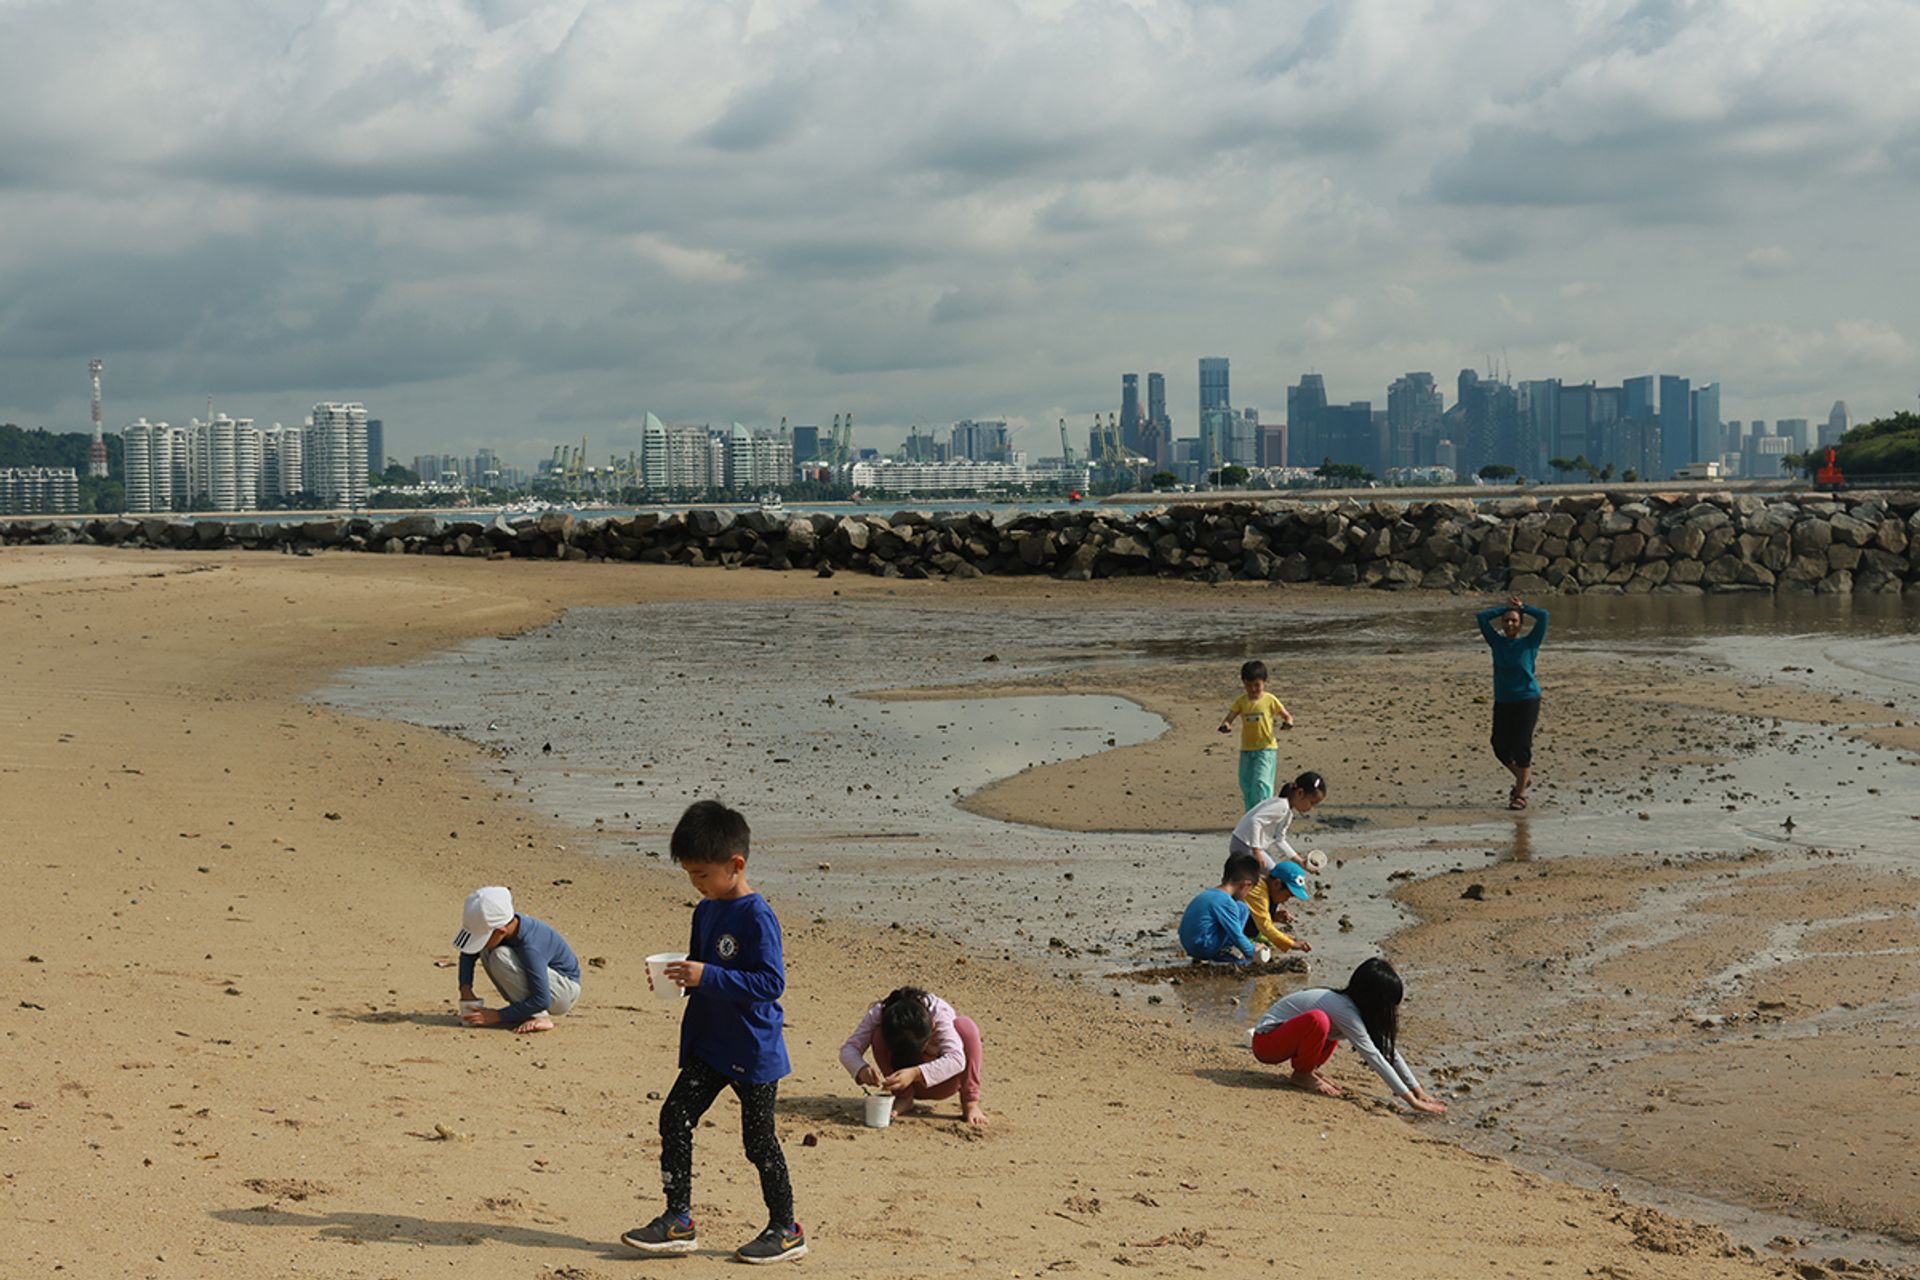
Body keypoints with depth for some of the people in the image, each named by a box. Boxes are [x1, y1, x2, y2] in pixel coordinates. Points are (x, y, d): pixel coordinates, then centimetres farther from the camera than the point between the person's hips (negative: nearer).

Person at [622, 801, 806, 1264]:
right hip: (708, 1044, 8)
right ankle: (678, 1220, 8)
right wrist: (677, 972, -1)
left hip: (753, 1051, -8)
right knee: (675, 1116, 1)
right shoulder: (706, 910, 8)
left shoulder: (757, 918, -20)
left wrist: (707, 976, -28)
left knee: (759, 1139, 2)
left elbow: (771, 982, -25)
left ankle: (786, 1230, 17)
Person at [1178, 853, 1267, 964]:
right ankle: (1223, 952, -3)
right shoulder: (1226, 901, -14)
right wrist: (1252, 952, 5)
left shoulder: (1206, 894, 16)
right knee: (1241, 908, -4)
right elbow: (1236, 934, -13)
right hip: (1206, 948, -9)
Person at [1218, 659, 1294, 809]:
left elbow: (1286, 715, 4)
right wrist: (1225, 725, -24)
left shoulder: (1270, 700, -2)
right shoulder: (1241, 701, 6)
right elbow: (1229, 717, 0)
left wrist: (1288, 722, -20)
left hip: (1265, 748, -4)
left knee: (1260, 782, -18)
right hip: (1246, 750, 4)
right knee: (1246, 784, 8)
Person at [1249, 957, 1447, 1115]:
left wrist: (1418, 1091, -1)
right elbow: (1375, 1058, -29)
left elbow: (1389, 1050, 3)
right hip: (1265, 1040, -9)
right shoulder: (1345, 1011, -27)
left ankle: (1308, 1070, 9)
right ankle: (1302, 1076, -10)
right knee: (1318, 1020, -33)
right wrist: (1411, 1100, -28)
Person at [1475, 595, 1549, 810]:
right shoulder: (1497, 642, 8)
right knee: (1500, 746, 4)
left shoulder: (1529, 643, -1)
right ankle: (1523, 777, 30)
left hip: (1527, 701, -4)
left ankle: (1520, 794, 0)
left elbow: (1543, 616, -10)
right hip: (1502, 702, 4)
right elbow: (1481, 617, 5)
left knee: (1521, 746, -7)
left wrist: (1522, 607, 3)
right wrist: (1504, 608, 9)